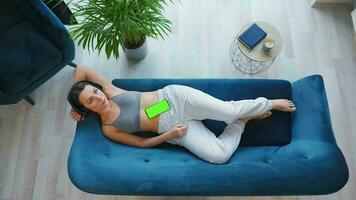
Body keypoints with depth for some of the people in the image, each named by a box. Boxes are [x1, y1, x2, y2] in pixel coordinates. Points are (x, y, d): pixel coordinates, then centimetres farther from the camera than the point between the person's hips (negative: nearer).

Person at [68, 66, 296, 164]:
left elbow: (82, 69, 14)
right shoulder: (108, 129, 2)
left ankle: (270, 103, 12)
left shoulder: (110, 91, 4)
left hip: (174, 97, 1)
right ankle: (245, 120, 9)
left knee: (230, 110, -16)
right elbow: (142, 143, 4)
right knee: (219, 155, -15)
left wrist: (80, 93, 13)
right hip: (171, 128, 0)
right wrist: (169, 135, -8)